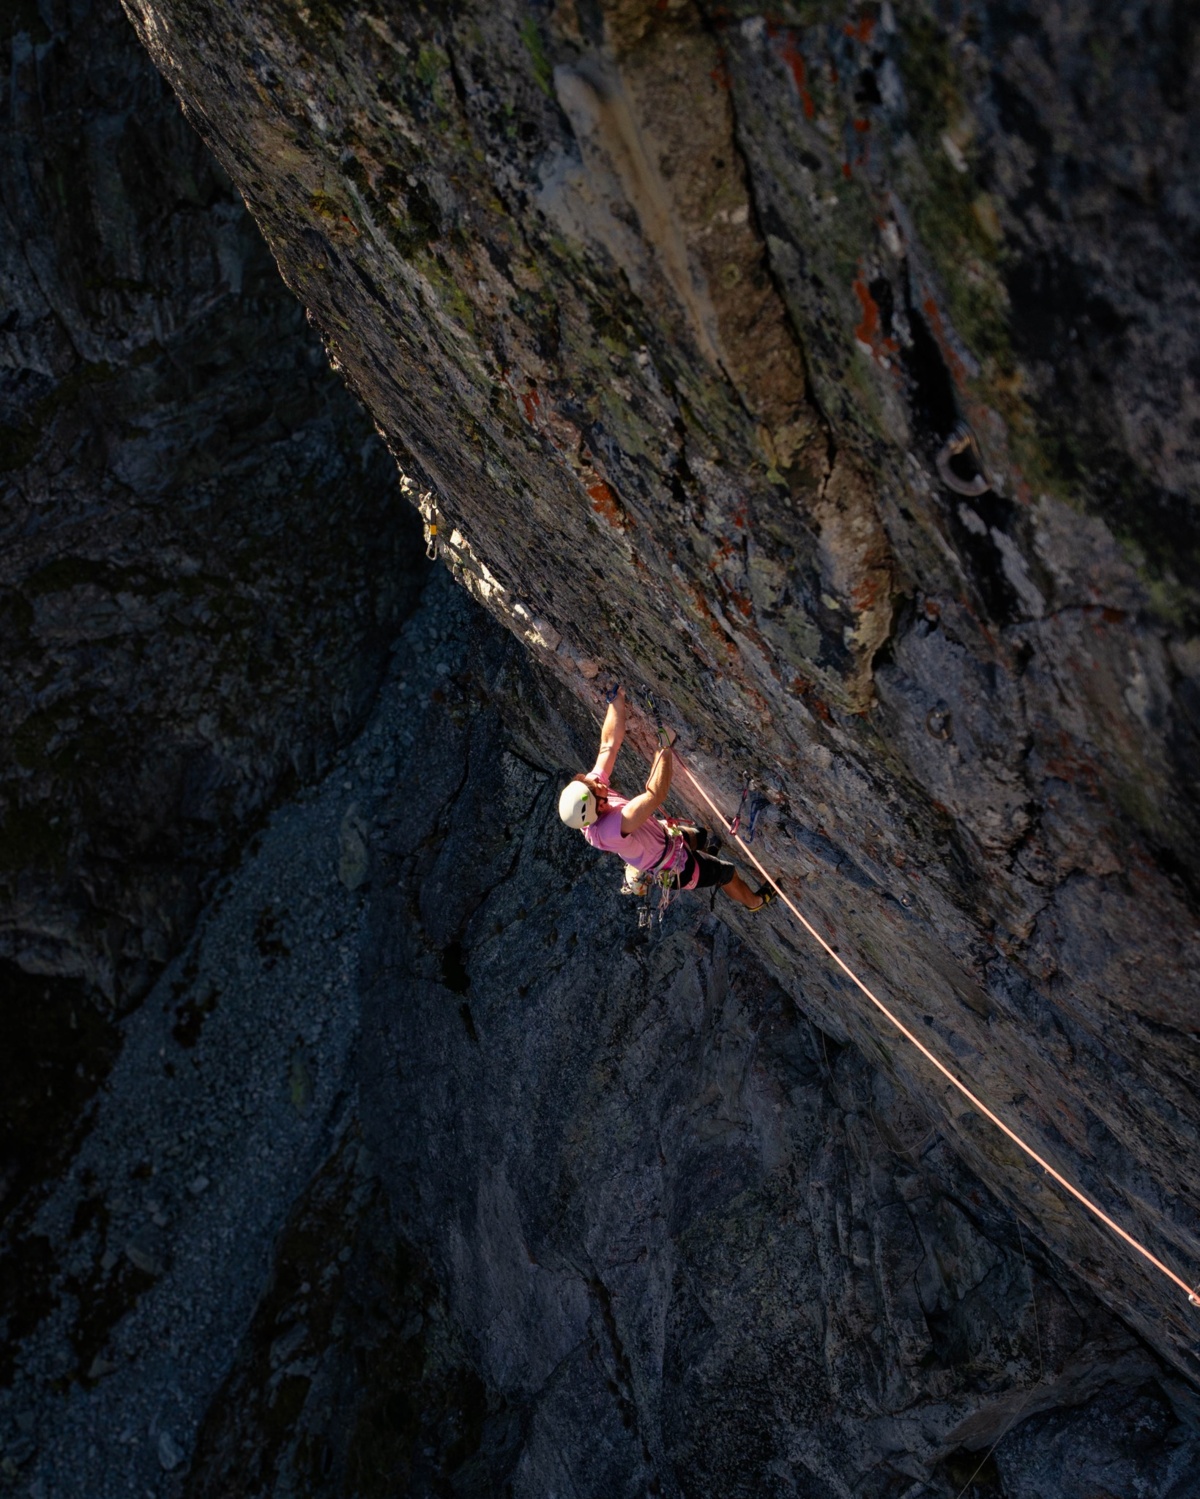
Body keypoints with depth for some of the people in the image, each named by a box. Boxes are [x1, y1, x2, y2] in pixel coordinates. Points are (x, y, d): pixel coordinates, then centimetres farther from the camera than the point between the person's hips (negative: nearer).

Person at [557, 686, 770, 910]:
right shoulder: (608, 830, -47)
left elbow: (610, 743, -23)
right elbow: (655, 795, -51)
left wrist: (618, 698, -28)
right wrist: (665, 749, -43)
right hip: (674, 868, -6)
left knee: (695, 837, 33)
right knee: (727, 872, 18)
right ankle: (753, 901, 48)